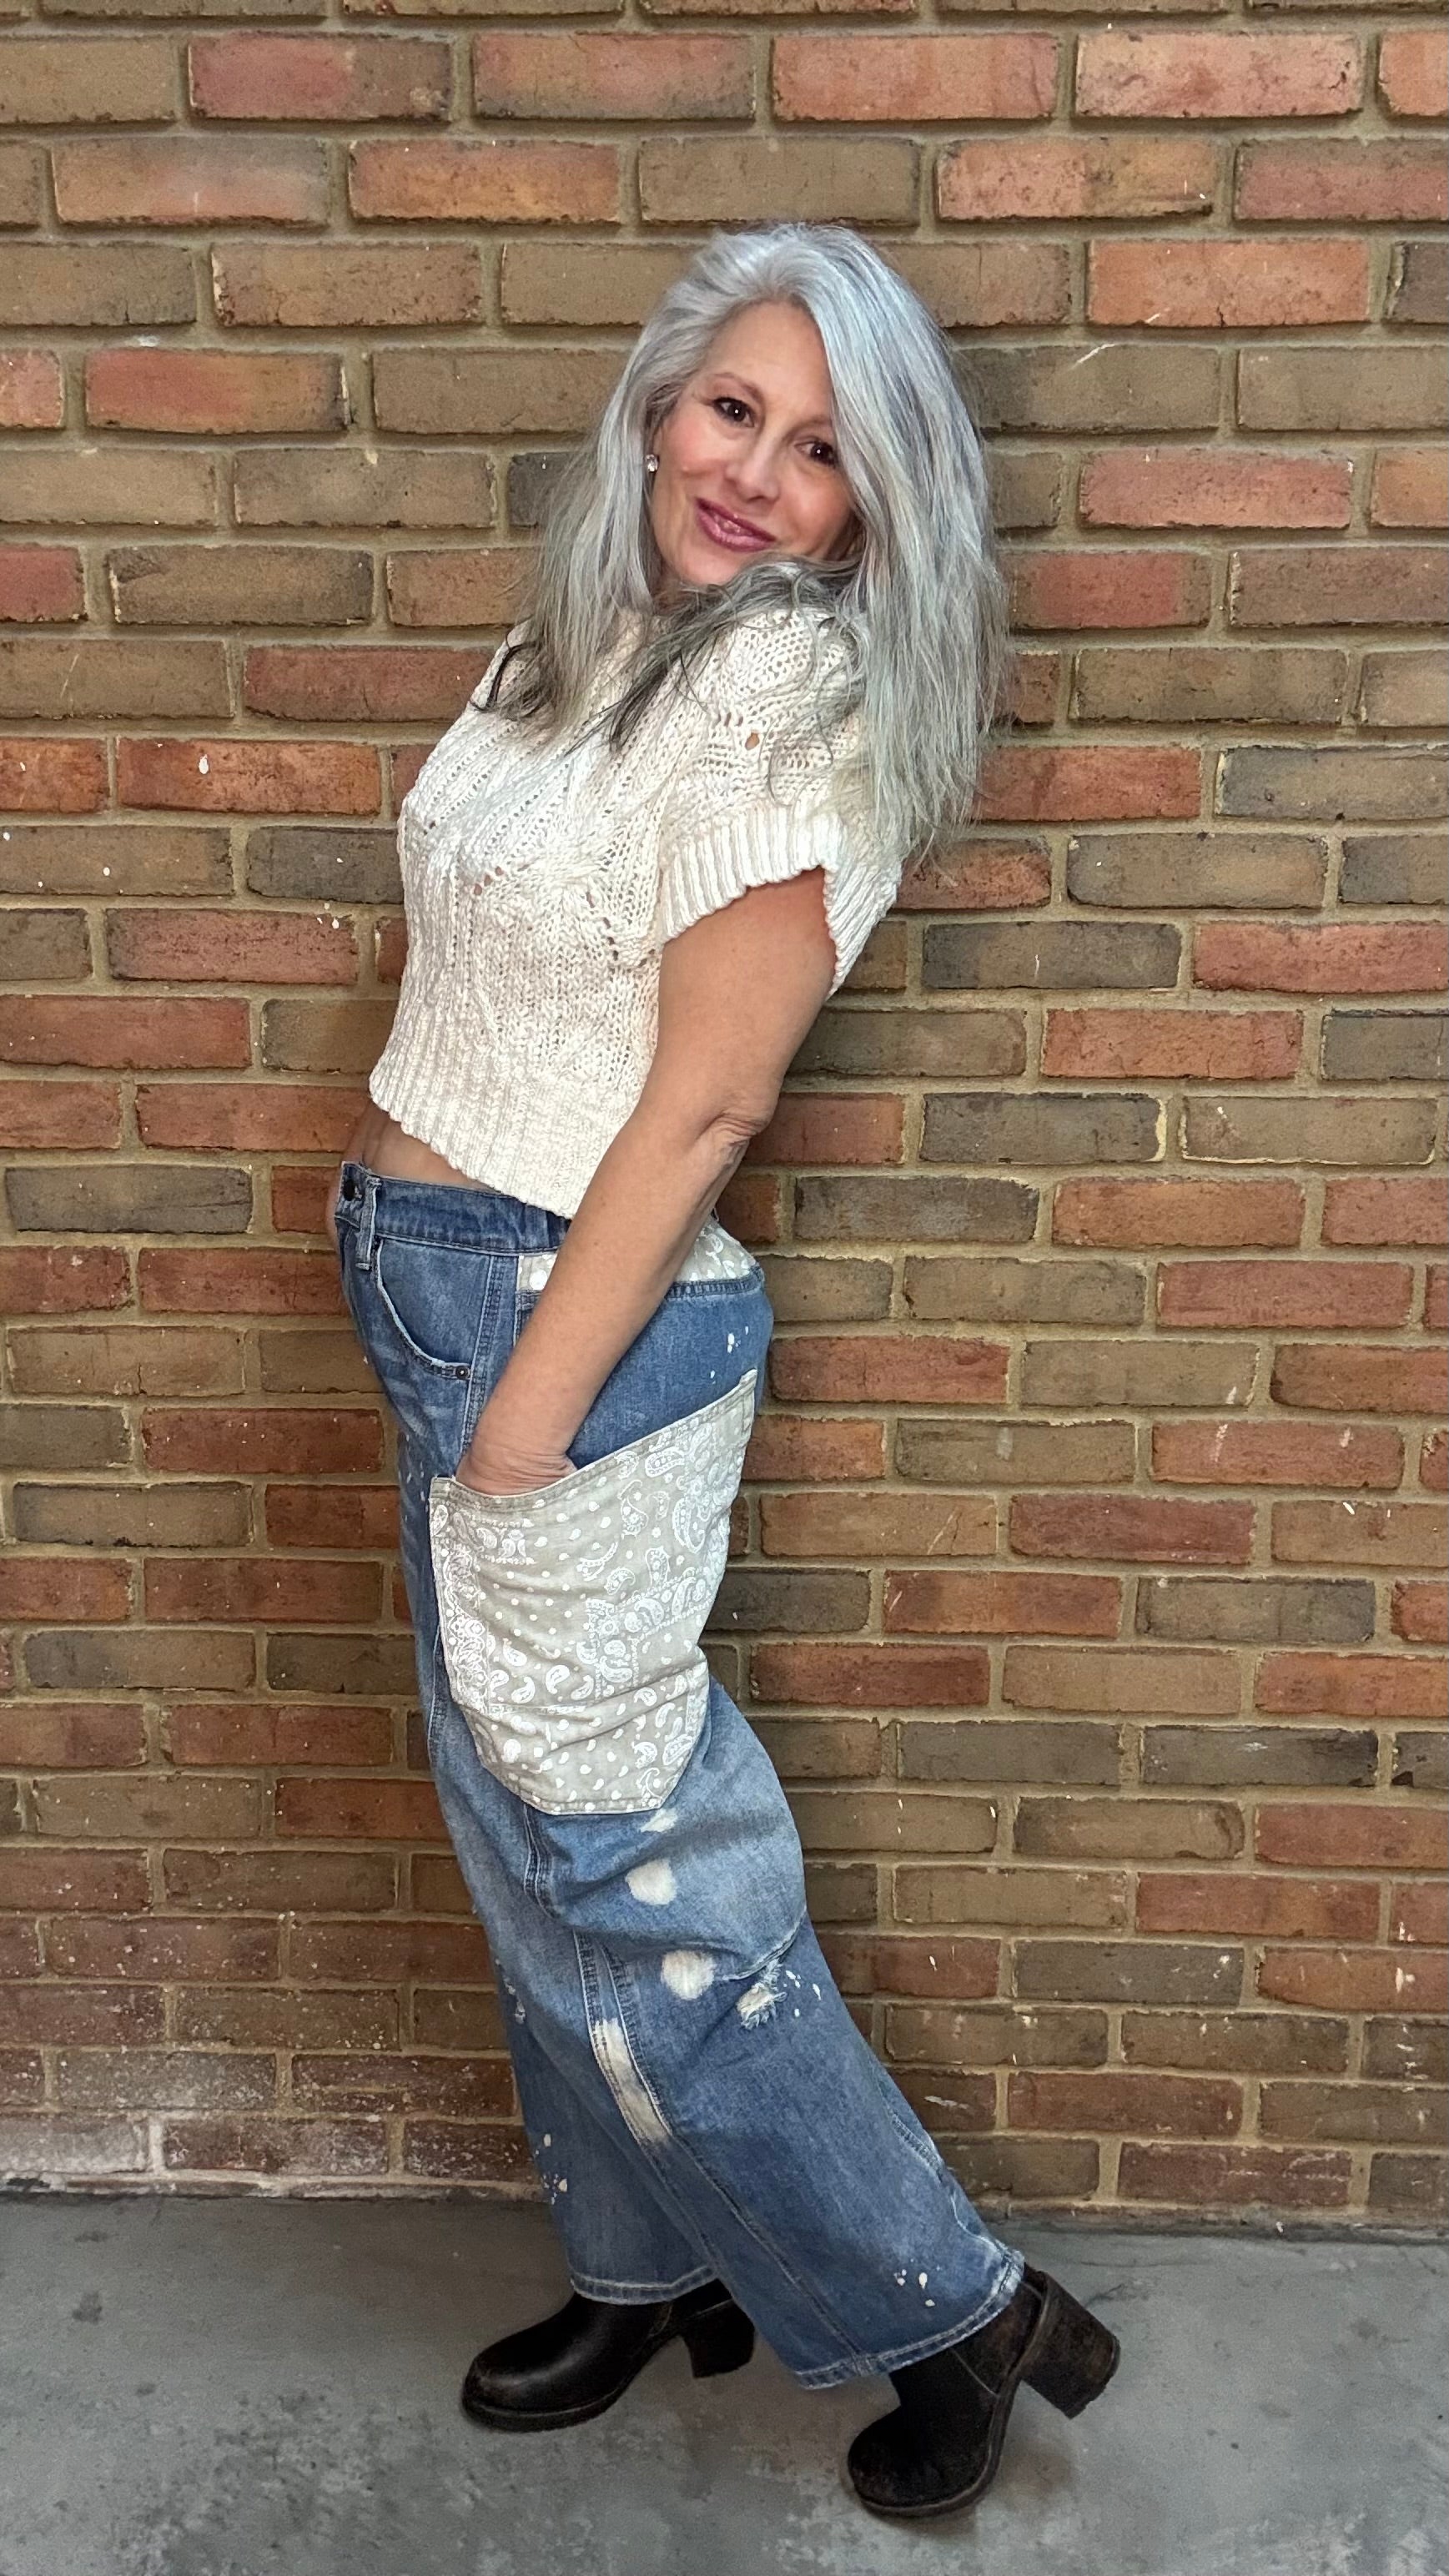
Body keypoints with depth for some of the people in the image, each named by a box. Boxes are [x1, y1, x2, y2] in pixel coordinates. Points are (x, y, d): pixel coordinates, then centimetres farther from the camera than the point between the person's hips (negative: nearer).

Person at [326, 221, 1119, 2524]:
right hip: (441, 1283, 9)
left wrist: (523, 1417, -18)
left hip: (576, 1307, -9)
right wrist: (395, 1199, 9)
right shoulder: (577, 646, 10)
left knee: (615, 1857, 2)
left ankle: (950, 2306, 22)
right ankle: (656, 2268, 38)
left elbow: (704, 1102, -19)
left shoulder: (790, 687, -16)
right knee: (534, 1831, 18)